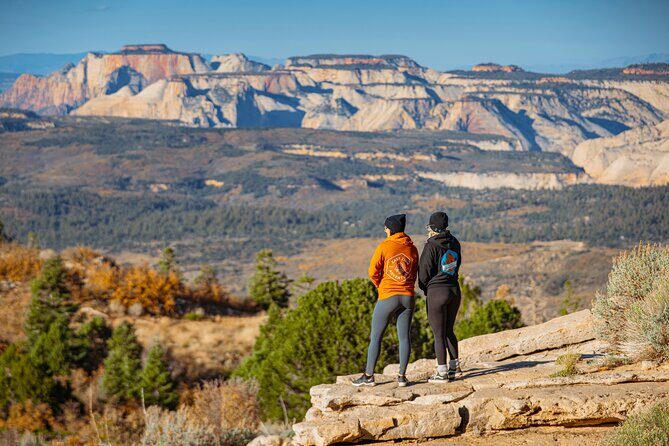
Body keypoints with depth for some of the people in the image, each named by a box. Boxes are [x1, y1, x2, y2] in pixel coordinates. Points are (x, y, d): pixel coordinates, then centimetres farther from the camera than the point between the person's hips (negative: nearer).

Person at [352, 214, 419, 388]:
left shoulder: (384, 246, -9)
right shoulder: (412, 248, 5)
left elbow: (373, 272, -9)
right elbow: (415, 272, 11)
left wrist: (381, 285, 8)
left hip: (388, 297, -4)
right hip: (408, 297, 4)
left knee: (376, 336, 4)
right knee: (404, 337, 6)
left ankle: (368, 376, 5)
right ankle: (402, 376, 5)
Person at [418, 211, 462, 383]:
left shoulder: (431, 247, -15)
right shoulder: (454, 243, 4)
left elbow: (424, 273, -9)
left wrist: (424, 288, 9)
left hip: (437, 291, -6)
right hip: (454, 290, 6)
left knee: (439, 334, 1)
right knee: (449, 331, 19)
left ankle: (442, 373, 3)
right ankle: (454, 367, 25)